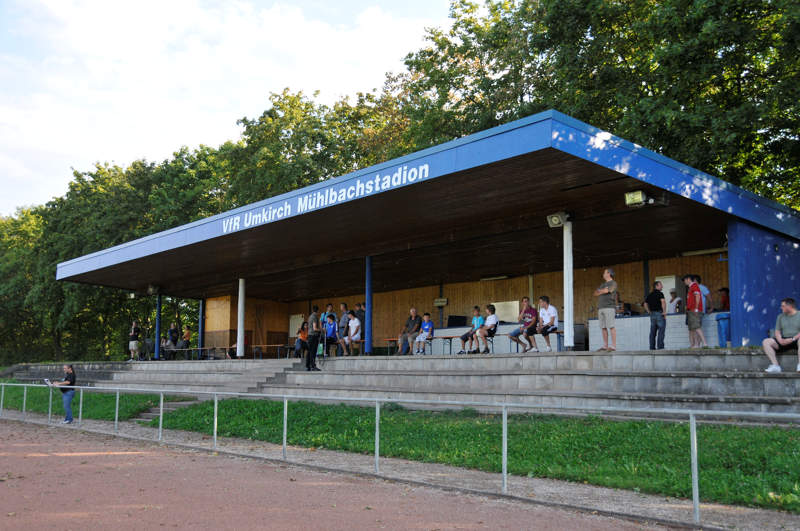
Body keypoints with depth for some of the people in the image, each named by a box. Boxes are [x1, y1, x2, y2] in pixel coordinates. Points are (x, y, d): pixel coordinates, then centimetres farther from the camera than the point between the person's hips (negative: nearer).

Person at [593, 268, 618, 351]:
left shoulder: (613, 283, 0)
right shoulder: (602, 285, 24)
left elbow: (606, 291, -15)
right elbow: (595, 293, 15)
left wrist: (600, 291, 5)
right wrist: (603, 291, -3)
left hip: (609, 307, -7)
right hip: (601, 308, 8)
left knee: (611, 326, -12)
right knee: (603, 327, 4)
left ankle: (613, 346, -14)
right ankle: (605, 346, 6)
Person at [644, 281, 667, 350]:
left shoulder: (650, 295, 15)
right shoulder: (660, 294, -8)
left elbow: (645, 304, 19)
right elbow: (663, 302, -25)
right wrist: (664, 311, -17)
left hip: (652, 314, 7)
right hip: (659, 313, -7)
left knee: (653, 331, 8)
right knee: (661, 331, -5)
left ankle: (652, 347, 7)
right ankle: (660, 346, -10)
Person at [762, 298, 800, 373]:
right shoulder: (780, 316, 16)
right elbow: (777, 331, 11)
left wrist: (793, 339, -22)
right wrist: (780, 340, -10)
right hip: (784, 341, 5)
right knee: (765, 342, -19)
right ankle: (775, 366, -27)